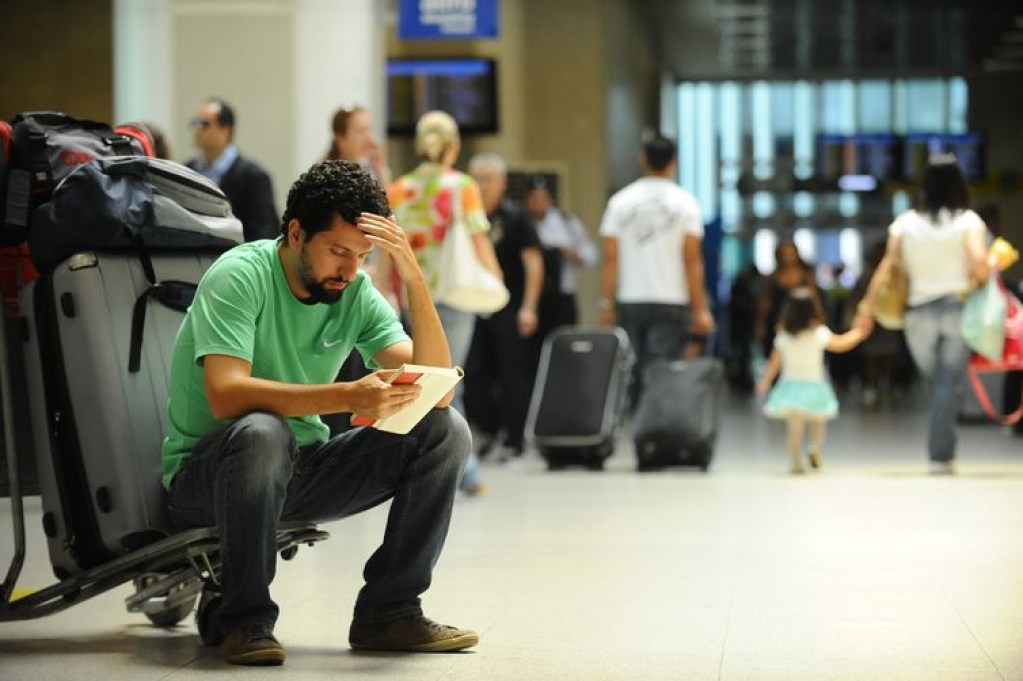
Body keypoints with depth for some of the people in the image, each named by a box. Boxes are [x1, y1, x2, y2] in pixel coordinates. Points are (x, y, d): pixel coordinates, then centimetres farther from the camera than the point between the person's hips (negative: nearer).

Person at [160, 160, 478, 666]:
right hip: (205, 471, -6)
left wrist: (414, 280, -21)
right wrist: (348, 397, -42)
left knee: (445, 431, -10)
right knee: (263, 431, -40)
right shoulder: (240, 276, -17)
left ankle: (388, 612, -7)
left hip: (299, 472, 6)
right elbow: (225, 395, -32)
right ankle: (245, 620, -23)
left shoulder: (356, 293, 0)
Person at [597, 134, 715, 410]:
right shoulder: (685, 203, -2)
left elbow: (610, 259, 0)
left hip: (629, 302, 2)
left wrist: (606, 304, 5)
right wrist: (700, 309, -2)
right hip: (671, 301, -2)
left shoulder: (620, 201, 3)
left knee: (632, 372, 10)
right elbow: (692, 260, -5)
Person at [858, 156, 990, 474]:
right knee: (949, 384, 2)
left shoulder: (905, 222, 2)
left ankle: (943, 451, 17)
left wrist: (868, 303, -1)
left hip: (919, 311, 2)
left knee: (935, 384, 16)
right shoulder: (968, 220, -5)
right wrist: (980, 280, 2)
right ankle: (940, 456, -3)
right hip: (958, 307, -2)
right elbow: (979, 261, -18)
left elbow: (887, 264, -3)